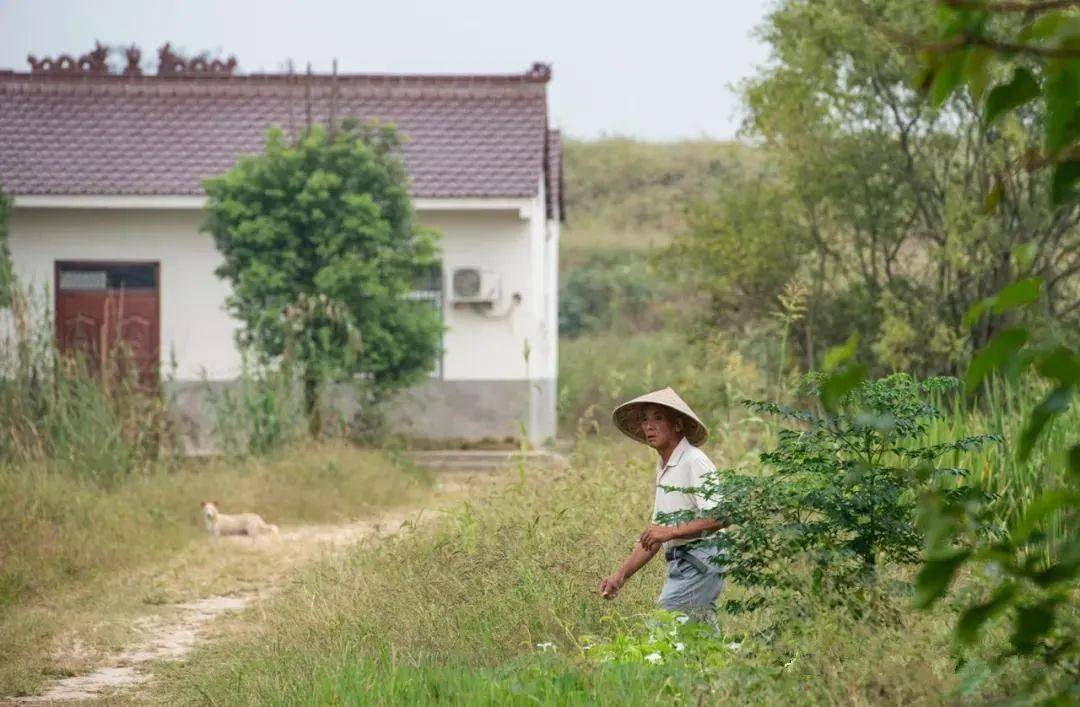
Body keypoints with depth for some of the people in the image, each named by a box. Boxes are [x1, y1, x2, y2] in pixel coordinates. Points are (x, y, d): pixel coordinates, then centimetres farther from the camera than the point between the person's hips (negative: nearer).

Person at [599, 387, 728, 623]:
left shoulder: (694, 462, -12)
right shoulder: (663, 468, 18)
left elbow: (720, 517, -22)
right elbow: (655, 534, 22)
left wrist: (671, 531, -22)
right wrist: (621, 575, 14)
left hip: (698, 563, -10)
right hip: (680, 566, 10)